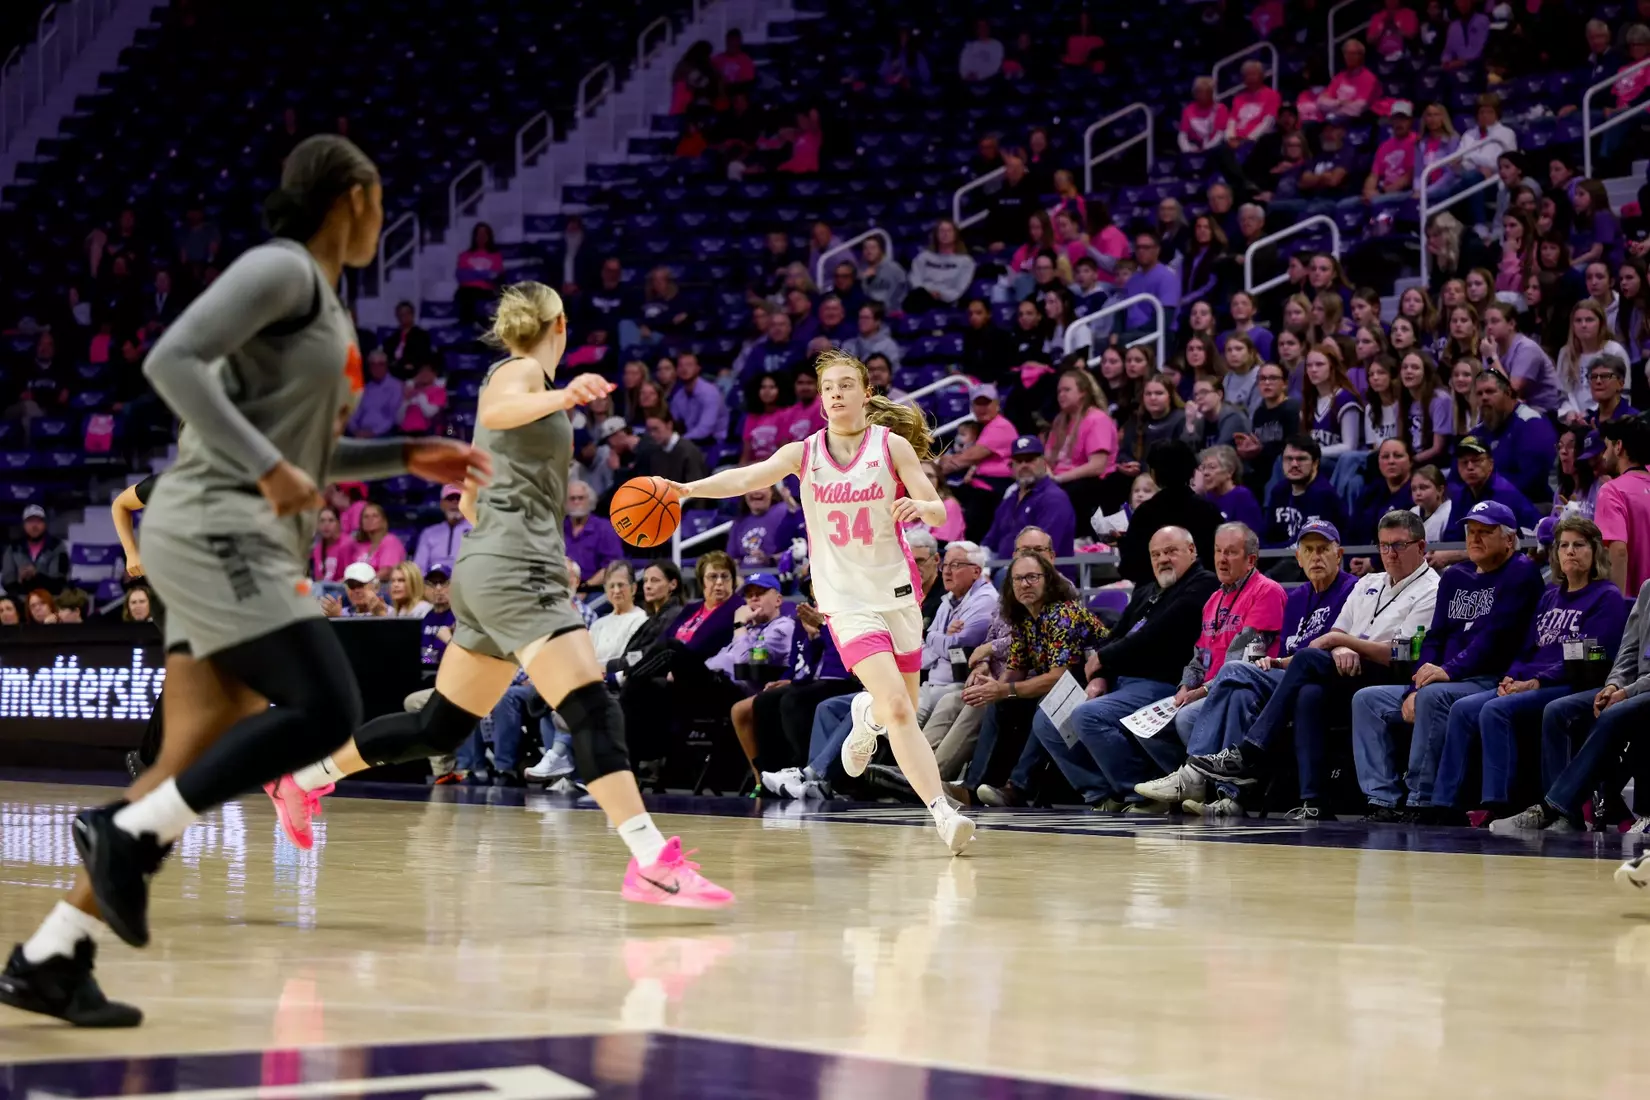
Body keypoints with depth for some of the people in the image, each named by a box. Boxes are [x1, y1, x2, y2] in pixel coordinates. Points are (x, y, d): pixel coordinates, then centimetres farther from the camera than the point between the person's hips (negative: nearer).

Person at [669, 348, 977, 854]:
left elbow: (940, 513, -6)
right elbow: (748, 477, -15)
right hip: (845, 599, -1)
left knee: (902, 709, 10)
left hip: (896, 589, 1)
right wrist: (688, 489, -32)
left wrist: (920, 506, -30)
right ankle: (942, 812, -18)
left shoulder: (892, 445, -2)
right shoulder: (805, 453, 0)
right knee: (898, 709, -17)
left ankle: (867, 714, 46)